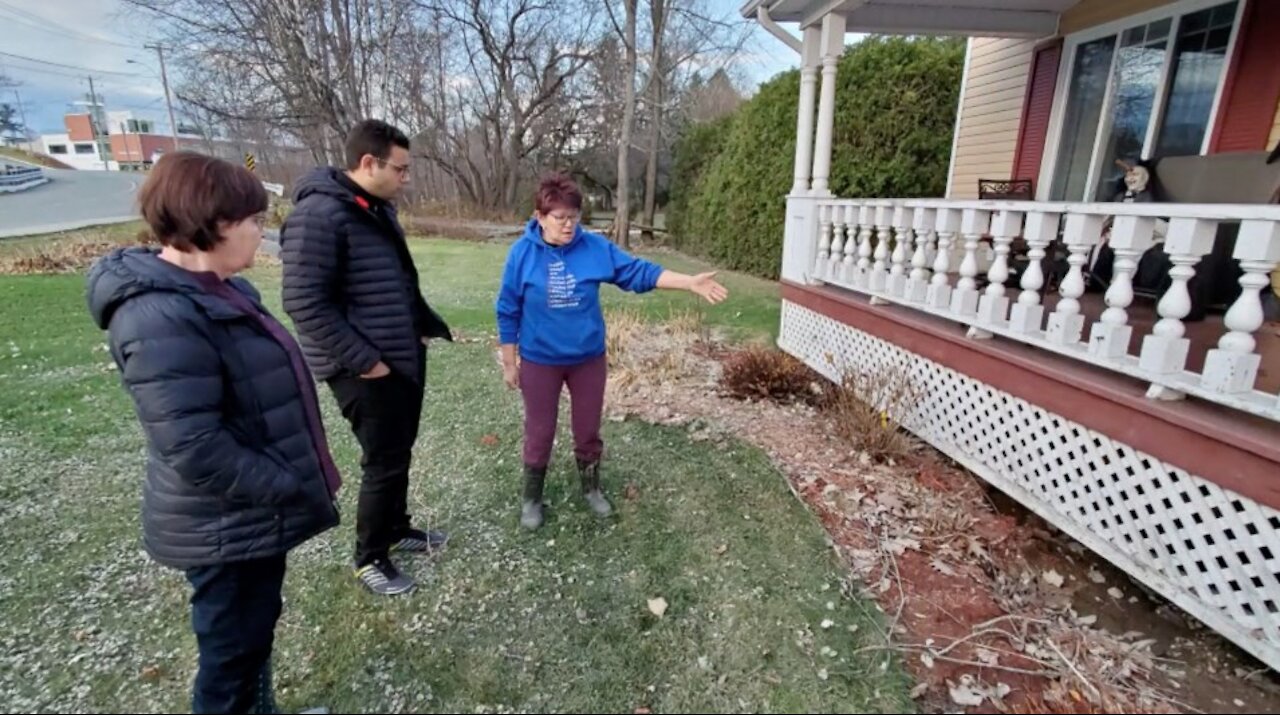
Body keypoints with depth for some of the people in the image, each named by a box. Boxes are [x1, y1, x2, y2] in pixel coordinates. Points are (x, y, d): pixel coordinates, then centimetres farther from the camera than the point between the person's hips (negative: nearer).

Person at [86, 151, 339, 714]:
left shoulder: (210, 290, 4)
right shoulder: (164, 320, -28)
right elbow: (196, 451, -30)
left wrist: (298, 477, 13)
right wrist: (292, 491, -20)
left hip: (253, 516, 10)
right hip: (228, 529, -9)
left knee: (255, 630, 27)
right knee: (233, 649, 13)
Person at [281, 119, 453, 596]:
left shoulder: (379, 209, 10)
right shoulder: (318, 216, -19)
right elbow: (305, 303, -22)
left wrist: (427, 325, 12)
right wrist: (362, 359, -21)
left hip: (405, 358, 9)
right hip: (366, 369, -9)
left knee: (399, 453, 19)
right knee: (385, 462, 2)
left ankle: (397, 530, 39)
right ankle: (370, 558, 23)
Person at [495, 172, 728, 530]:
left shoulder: (596, 247, -8)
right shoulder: (522, 253, -11)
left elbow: (640, 272, -8)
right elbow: (508, 312, -5)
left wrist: (691, 283, -16)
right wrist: (509, 364, -2)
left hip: (589, 358, 2)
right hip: (539, 362, -1)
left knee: (588, 430, 16)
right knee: (539, 433, 12)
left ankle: (591, 487, 40)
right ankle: (532, 498, 34)